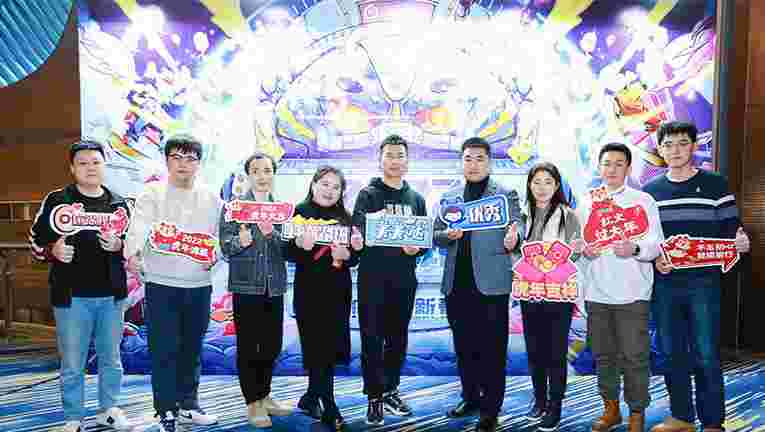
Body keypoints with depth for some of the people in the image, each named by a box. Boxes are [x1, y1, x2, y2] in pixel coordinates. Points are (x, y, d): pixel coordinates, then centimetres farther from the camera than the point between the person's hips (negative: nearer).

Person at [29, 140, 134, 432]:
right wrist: (53, 251, -18)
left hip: (112, 295, 3)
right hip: (71, 296, -2)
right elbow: (36, 242, 2)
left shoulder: (118, 203, 8)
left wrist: (119, 246, -9)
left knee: (111, 359, 15)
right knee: (72, 364, 7)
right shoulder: (56, 200, 0)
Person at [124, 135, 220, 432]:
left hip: (200, 286, 4)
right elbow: (139, 227, -20)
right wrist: (132, 253, -39)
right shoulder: (151, 194, -3)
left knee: (192, 349, 15)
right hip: (162, 284, -3)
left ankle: (188, 405, 31)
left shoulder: (211, 199, 8)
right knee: (164, 351, 0)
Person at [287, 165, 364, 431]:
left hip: (338, 291, 4)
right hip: (309, 290, -4)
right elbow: (288, 253, -6)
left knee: (333, 346, 8)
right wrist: (301, 245, -25)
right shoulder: (300, 212, -1)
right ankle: (329, 408, 7)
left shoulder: (345, 217, 9)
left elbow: (354, 259, 8)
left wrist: (346, 255, -13)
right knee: (318, 346, -3)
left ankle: (311, 397, 28)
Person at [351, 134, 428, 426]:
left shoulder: (416, 199, 14)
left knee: (398, 338, 12)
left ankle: (390, 390, 27)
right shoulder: (368, 195, 1)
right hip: (373, 278, -4)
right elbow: (358, 234, -12)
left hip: (404, 279, 4)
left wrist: (416, 249, -9)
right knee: (372, 339, 1)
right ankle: (374, 397, 12)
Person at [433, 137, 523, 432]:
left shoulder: (507, 195, 2)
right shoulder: (449, 197, 12)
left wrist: (513, 239, -31)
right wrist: (448, 235, -12)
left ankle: (491, 407, 15)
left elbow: (517, 232, -7)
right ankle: (470, 397, 31)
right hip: (456, 284, 4)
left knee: (492, 347, 3)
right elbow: (435, 236, 11)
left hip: (490, 283, -4)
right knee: (463, 345, 14)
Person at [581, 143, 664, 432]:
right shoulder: (587, 202, 11)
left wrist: (635, 248, -25)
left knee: (634, 356, 2)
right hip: (596, 291, 4)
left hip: (631, 293, -3)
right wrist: (583, 249, -8)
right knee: (603, 355, 12)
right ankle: (611, 408, 28)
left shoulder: (643, 200, 1)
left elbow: (656, 244, -5)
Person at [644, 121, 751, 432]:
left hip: (703, 283, -3)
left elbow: (730, 229, 1)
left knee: (706, 356, 1)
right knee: (671, 353, 10)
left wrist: (739, 241, -20)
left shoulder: (715, 184, 2)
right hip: (664, 283, 3)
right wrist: (654, 258, -8)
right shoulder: (650, 190, 10)